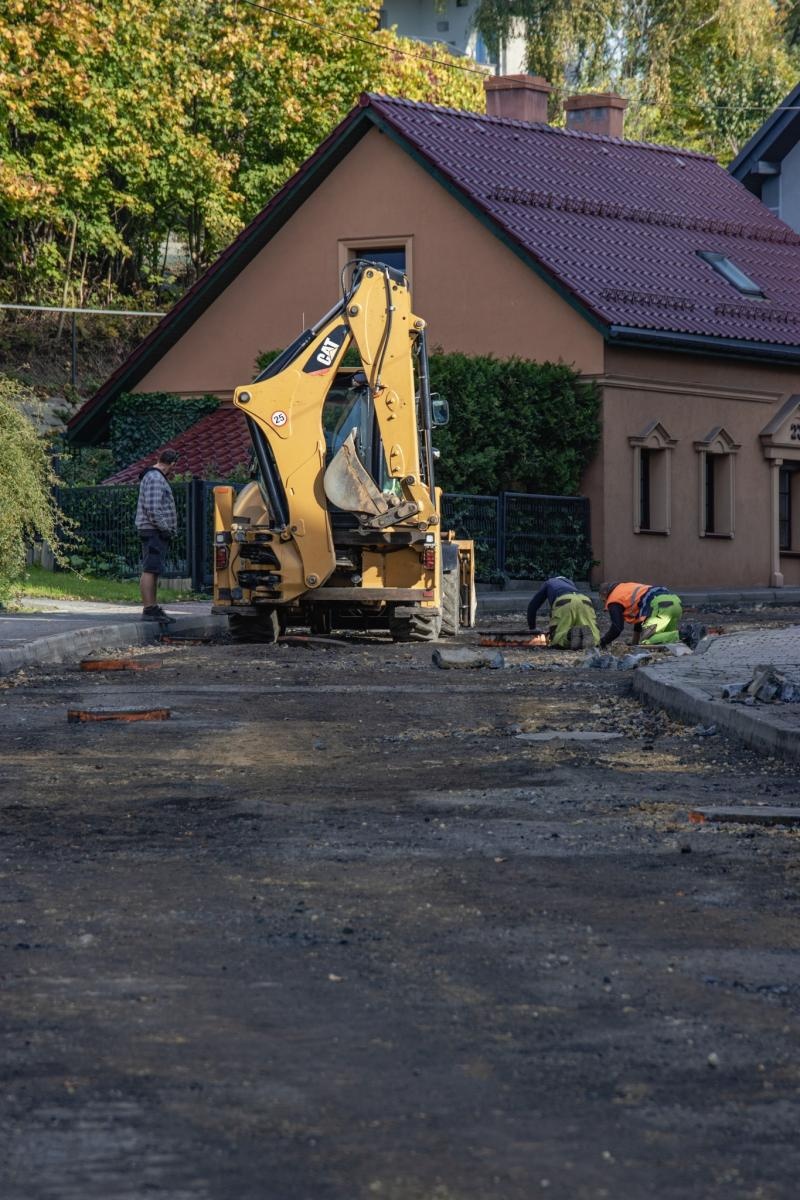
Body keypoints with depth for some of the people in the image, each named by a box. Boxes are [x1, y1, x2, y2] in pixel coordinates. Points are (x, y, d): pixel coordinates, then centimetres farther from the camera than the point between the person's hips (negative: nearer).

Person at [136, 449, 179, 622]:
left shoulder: (158, 478, 21)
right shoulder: (154, 478, -13)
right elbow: (152, 508, -21)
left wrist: (169, 529, 16)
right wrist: (165, 528, -17)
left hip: (158, 532, 11)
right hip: (154, 531, -11)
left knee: (153, 571, 13)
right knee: (150, 570, -12)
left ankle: (152, 608, 17)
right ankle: (149, 609, -16)